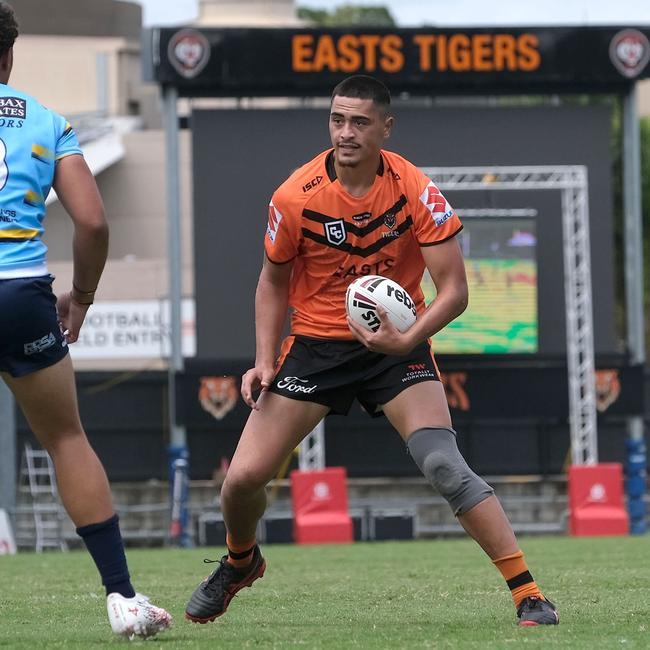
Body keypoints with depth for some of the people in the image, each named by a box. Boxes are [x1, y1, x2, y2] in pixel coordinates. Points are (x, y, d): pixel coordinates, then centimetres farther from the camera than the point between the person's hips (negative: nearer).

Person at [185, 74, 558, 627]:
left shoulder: (416, 191, -16)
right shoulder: (295, 197, -12)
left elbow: (454, 290, -14)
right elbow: (274, 281, 6)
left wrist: (407, 339, -29)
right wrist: (265, 360, -4)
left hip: (396, 346, -2)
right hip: (315, 343, 2)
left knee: (445, 465, -22)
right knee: (244, 478, -5)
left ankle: (528, 594, -17)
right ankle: (240, 561, 31)